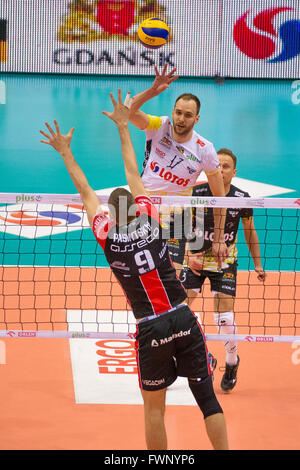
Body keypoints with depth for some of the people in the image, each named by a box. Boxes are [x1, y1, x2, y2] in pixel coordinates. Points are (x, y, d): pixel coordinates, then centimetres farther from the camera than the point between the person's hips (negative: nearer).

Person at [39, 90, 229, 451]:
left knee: (153, 407, 9)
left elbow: (86, 193, 13)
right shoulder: (150, 221, 4)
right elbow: (133, 173, 16)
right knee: (206, 395, 5)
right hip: (183, 318, 2)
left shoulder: (108, 237, 0)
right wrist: (122, 126, 27)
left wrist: (65, 152, 23)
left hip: (151, 327, -2)